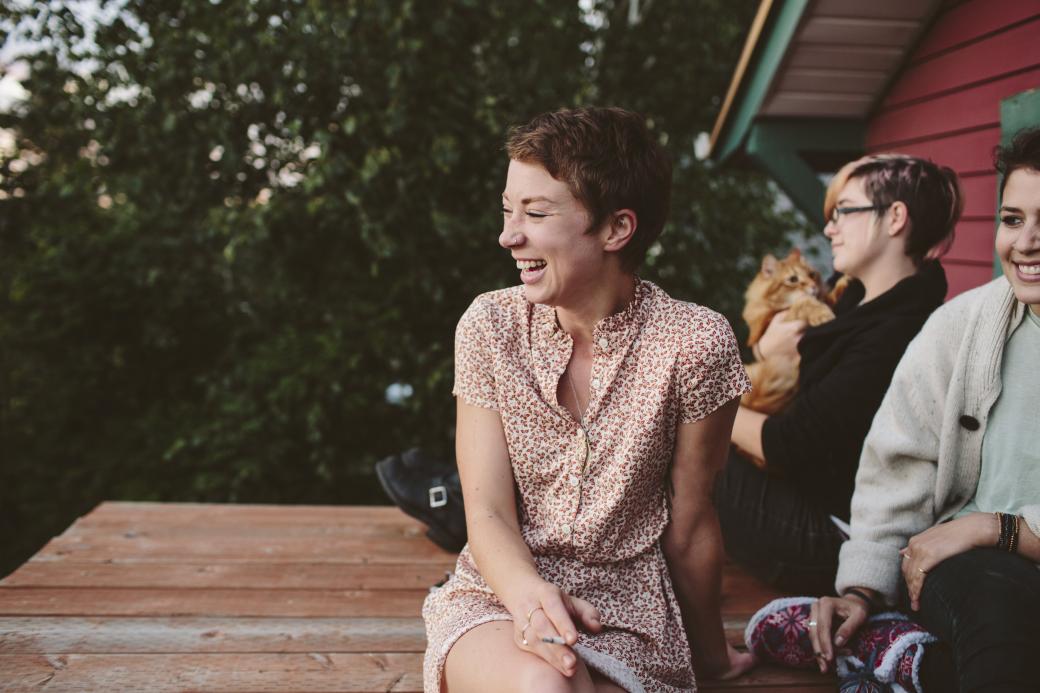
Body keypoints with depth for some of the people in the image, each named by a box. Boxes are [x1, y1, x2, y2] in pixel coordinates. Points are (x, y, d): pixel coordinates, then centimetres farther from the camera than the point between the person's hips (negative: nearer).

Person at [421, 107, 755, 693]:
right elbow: (487, 512, -7)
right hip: (499, 591, 1)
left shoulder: (693, 342, -13)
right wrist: (529, 593, -29)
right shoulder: (491, 326, -5)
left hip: (627, 607, -1)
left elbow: (689, 525, -1)